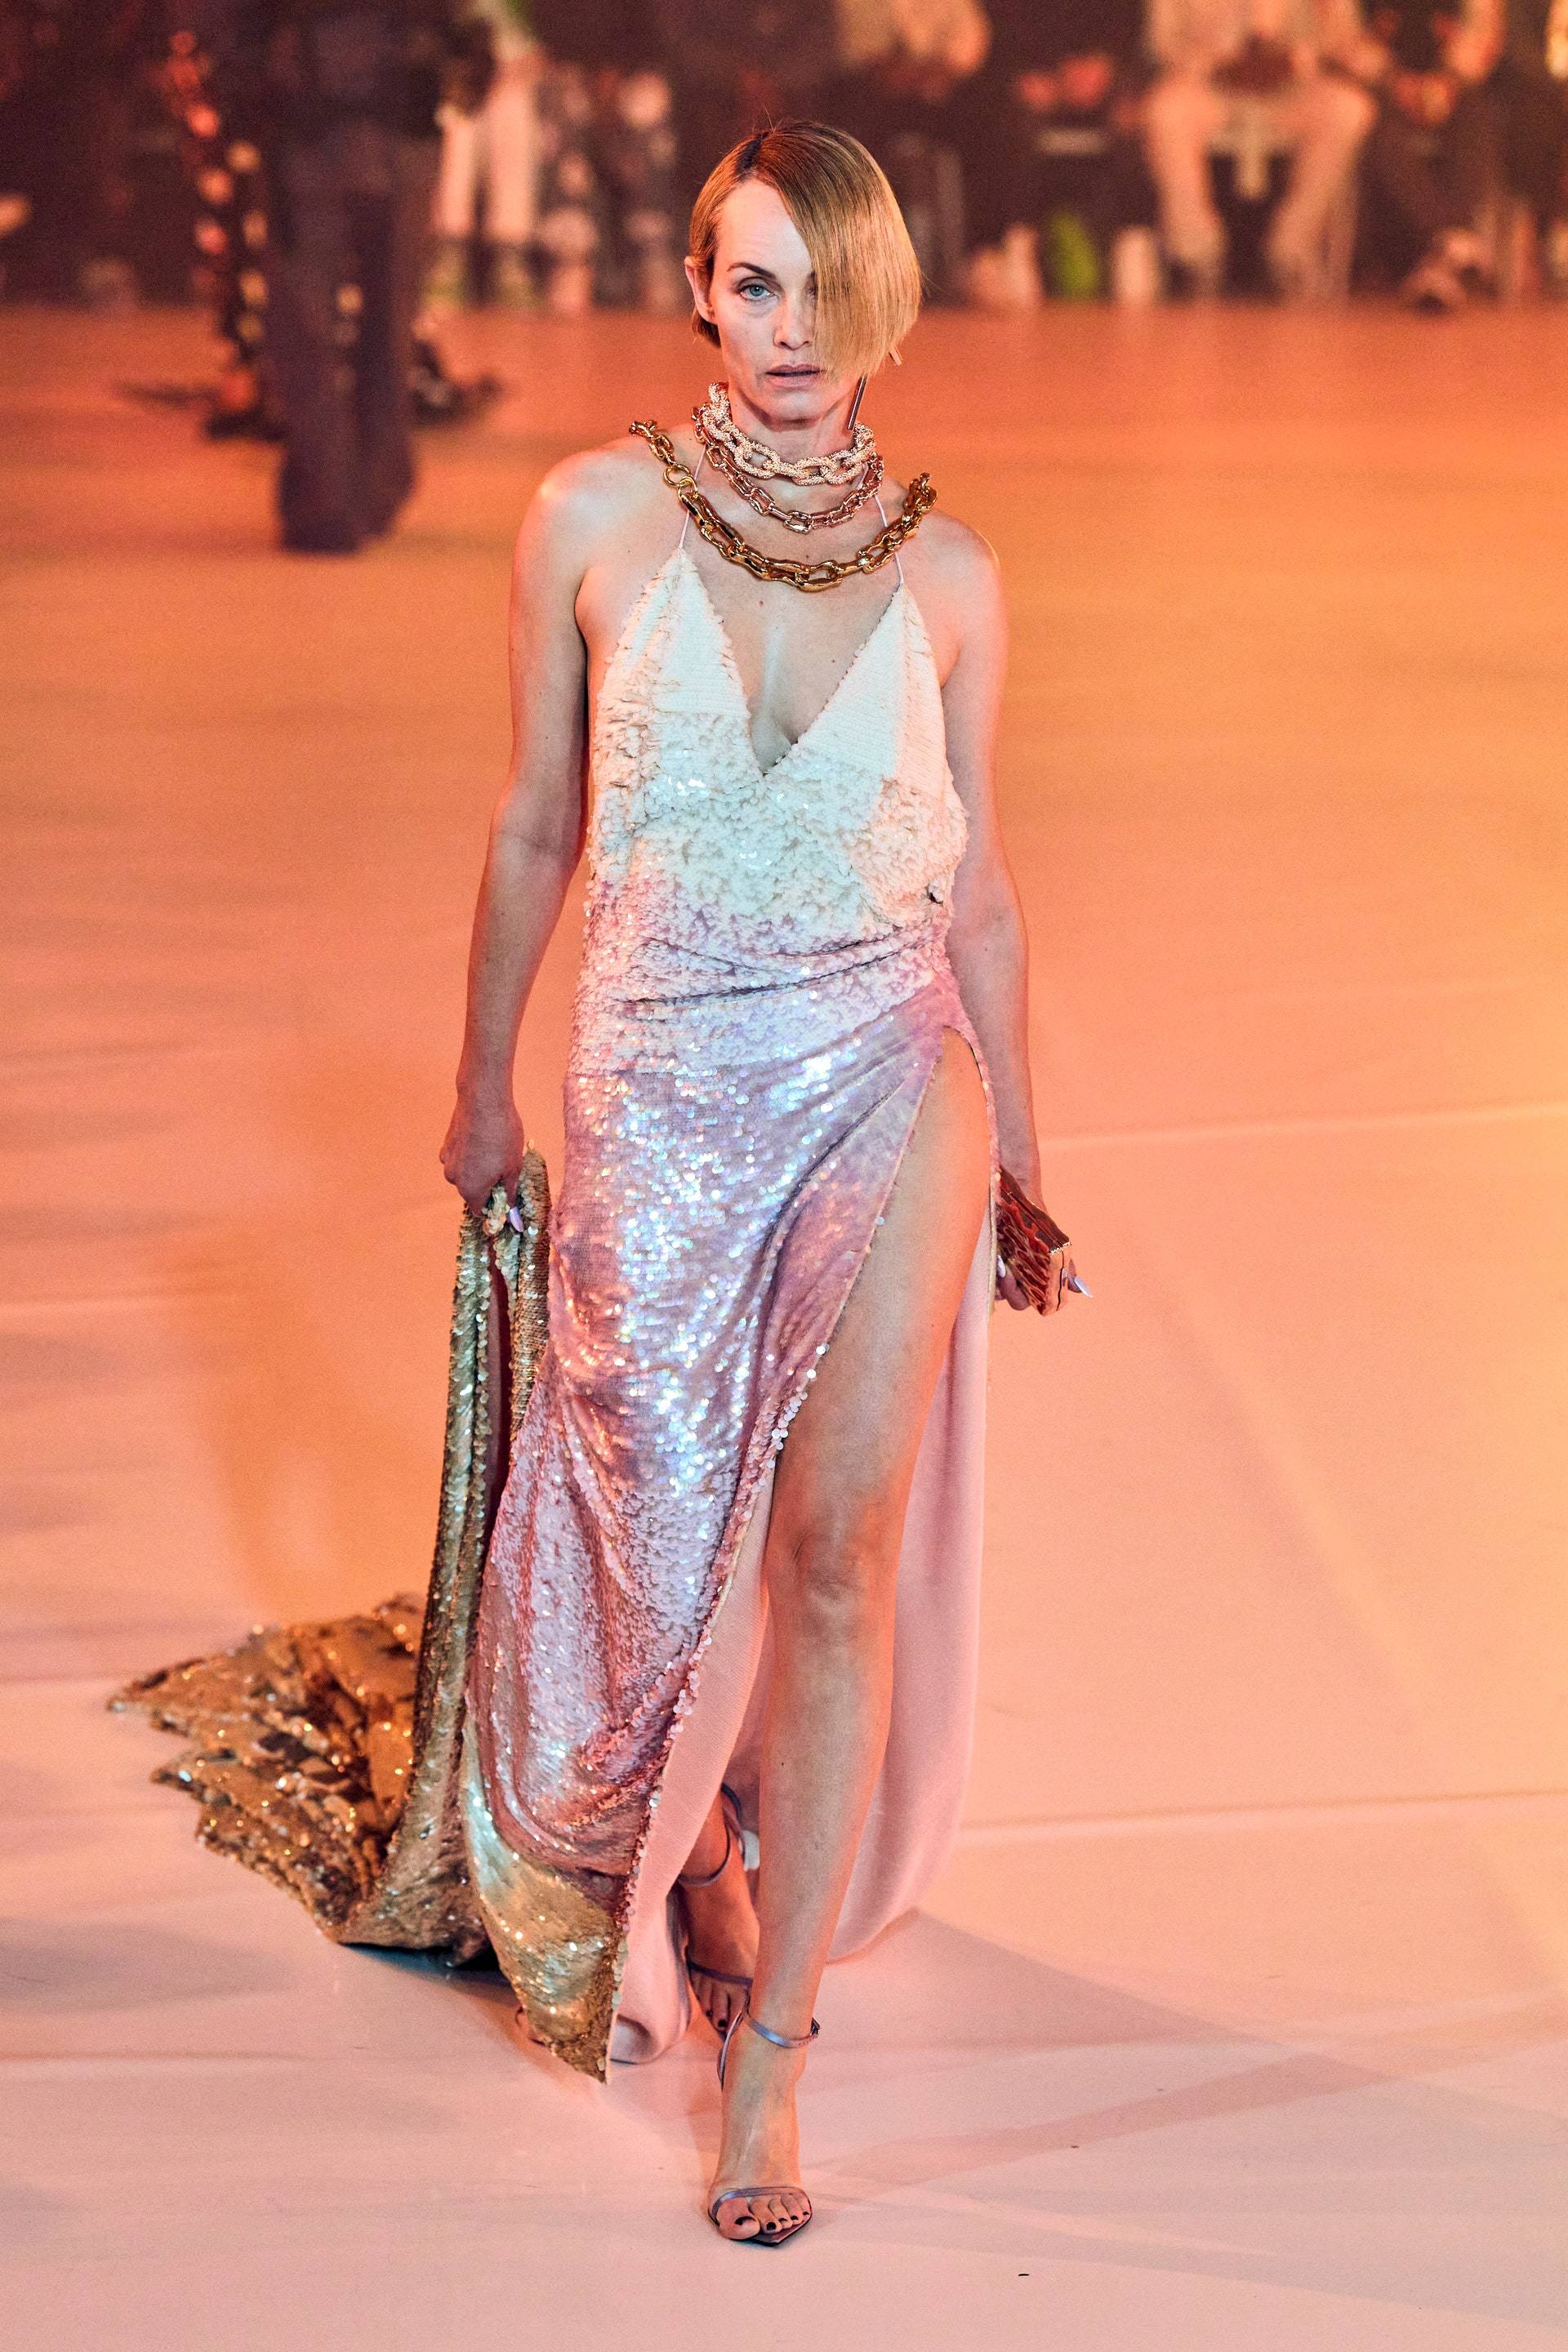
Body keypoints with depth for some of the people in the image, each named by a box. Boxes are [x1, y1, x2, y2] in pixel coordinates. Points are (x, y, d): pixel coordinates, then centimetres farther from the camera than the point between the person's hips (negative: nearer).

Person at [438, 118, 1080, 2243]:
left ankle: (764, 2058, 3)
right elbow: (538, 829, 7)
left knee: (836, 1549, -6)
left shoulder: (944, 572, 0)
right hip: (663, 1093, 0)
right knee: (660, 1528, 7)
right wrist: (484, 1086, 14)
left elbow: (973, 883, 9)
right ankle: (681, 1857, 42)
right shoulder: (596, 521, -3)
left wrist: (1021, 1156, 14)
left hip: (888, 1082, 0)